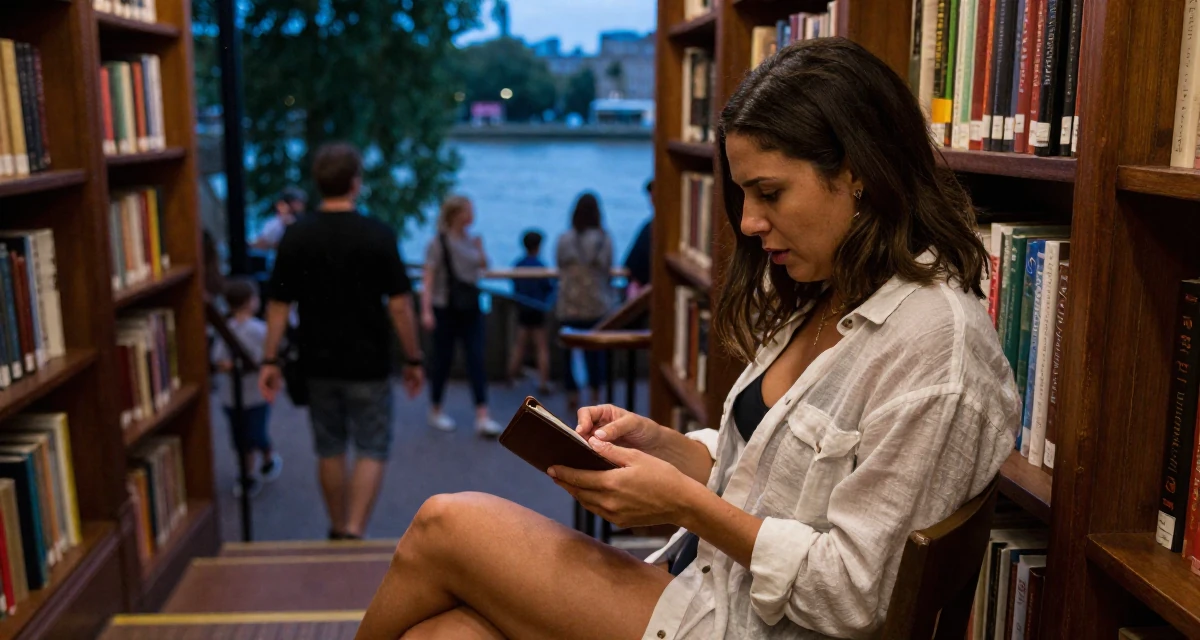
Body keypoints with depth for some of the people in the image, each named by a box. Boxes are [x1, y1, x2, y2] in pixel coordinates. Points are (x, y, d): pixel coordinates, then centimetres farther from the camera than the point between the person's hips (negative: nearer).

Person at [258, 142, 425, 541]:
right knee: (372, 451, 6)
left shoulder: (296, 236, -2)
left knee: (330, 451, 16)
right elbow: (399, 304, -11)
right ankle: (354, 533, -6)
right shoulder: (378, 236, -11)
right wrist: (413, 360, -3)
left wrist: (270, 361, 6)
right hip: (368, 365, -3)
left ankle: (338, 532, 28)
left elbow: (279, 305, -1)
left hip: (318, 364, 4)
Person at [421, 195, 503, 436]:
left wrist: (480, 247, 1)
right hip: (445, 309, -5)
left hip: (471, 308, 5)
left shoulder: (472, 241, 7)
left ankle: (482, 417, -6)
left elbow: (483, 267, 18)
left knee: (476, 360, -3)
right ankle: (436, 412, 22)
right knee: (443, 360, 5)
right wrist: (426, 310, -21)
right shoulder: (439, 242, -9)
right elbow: (428, 278, -13)